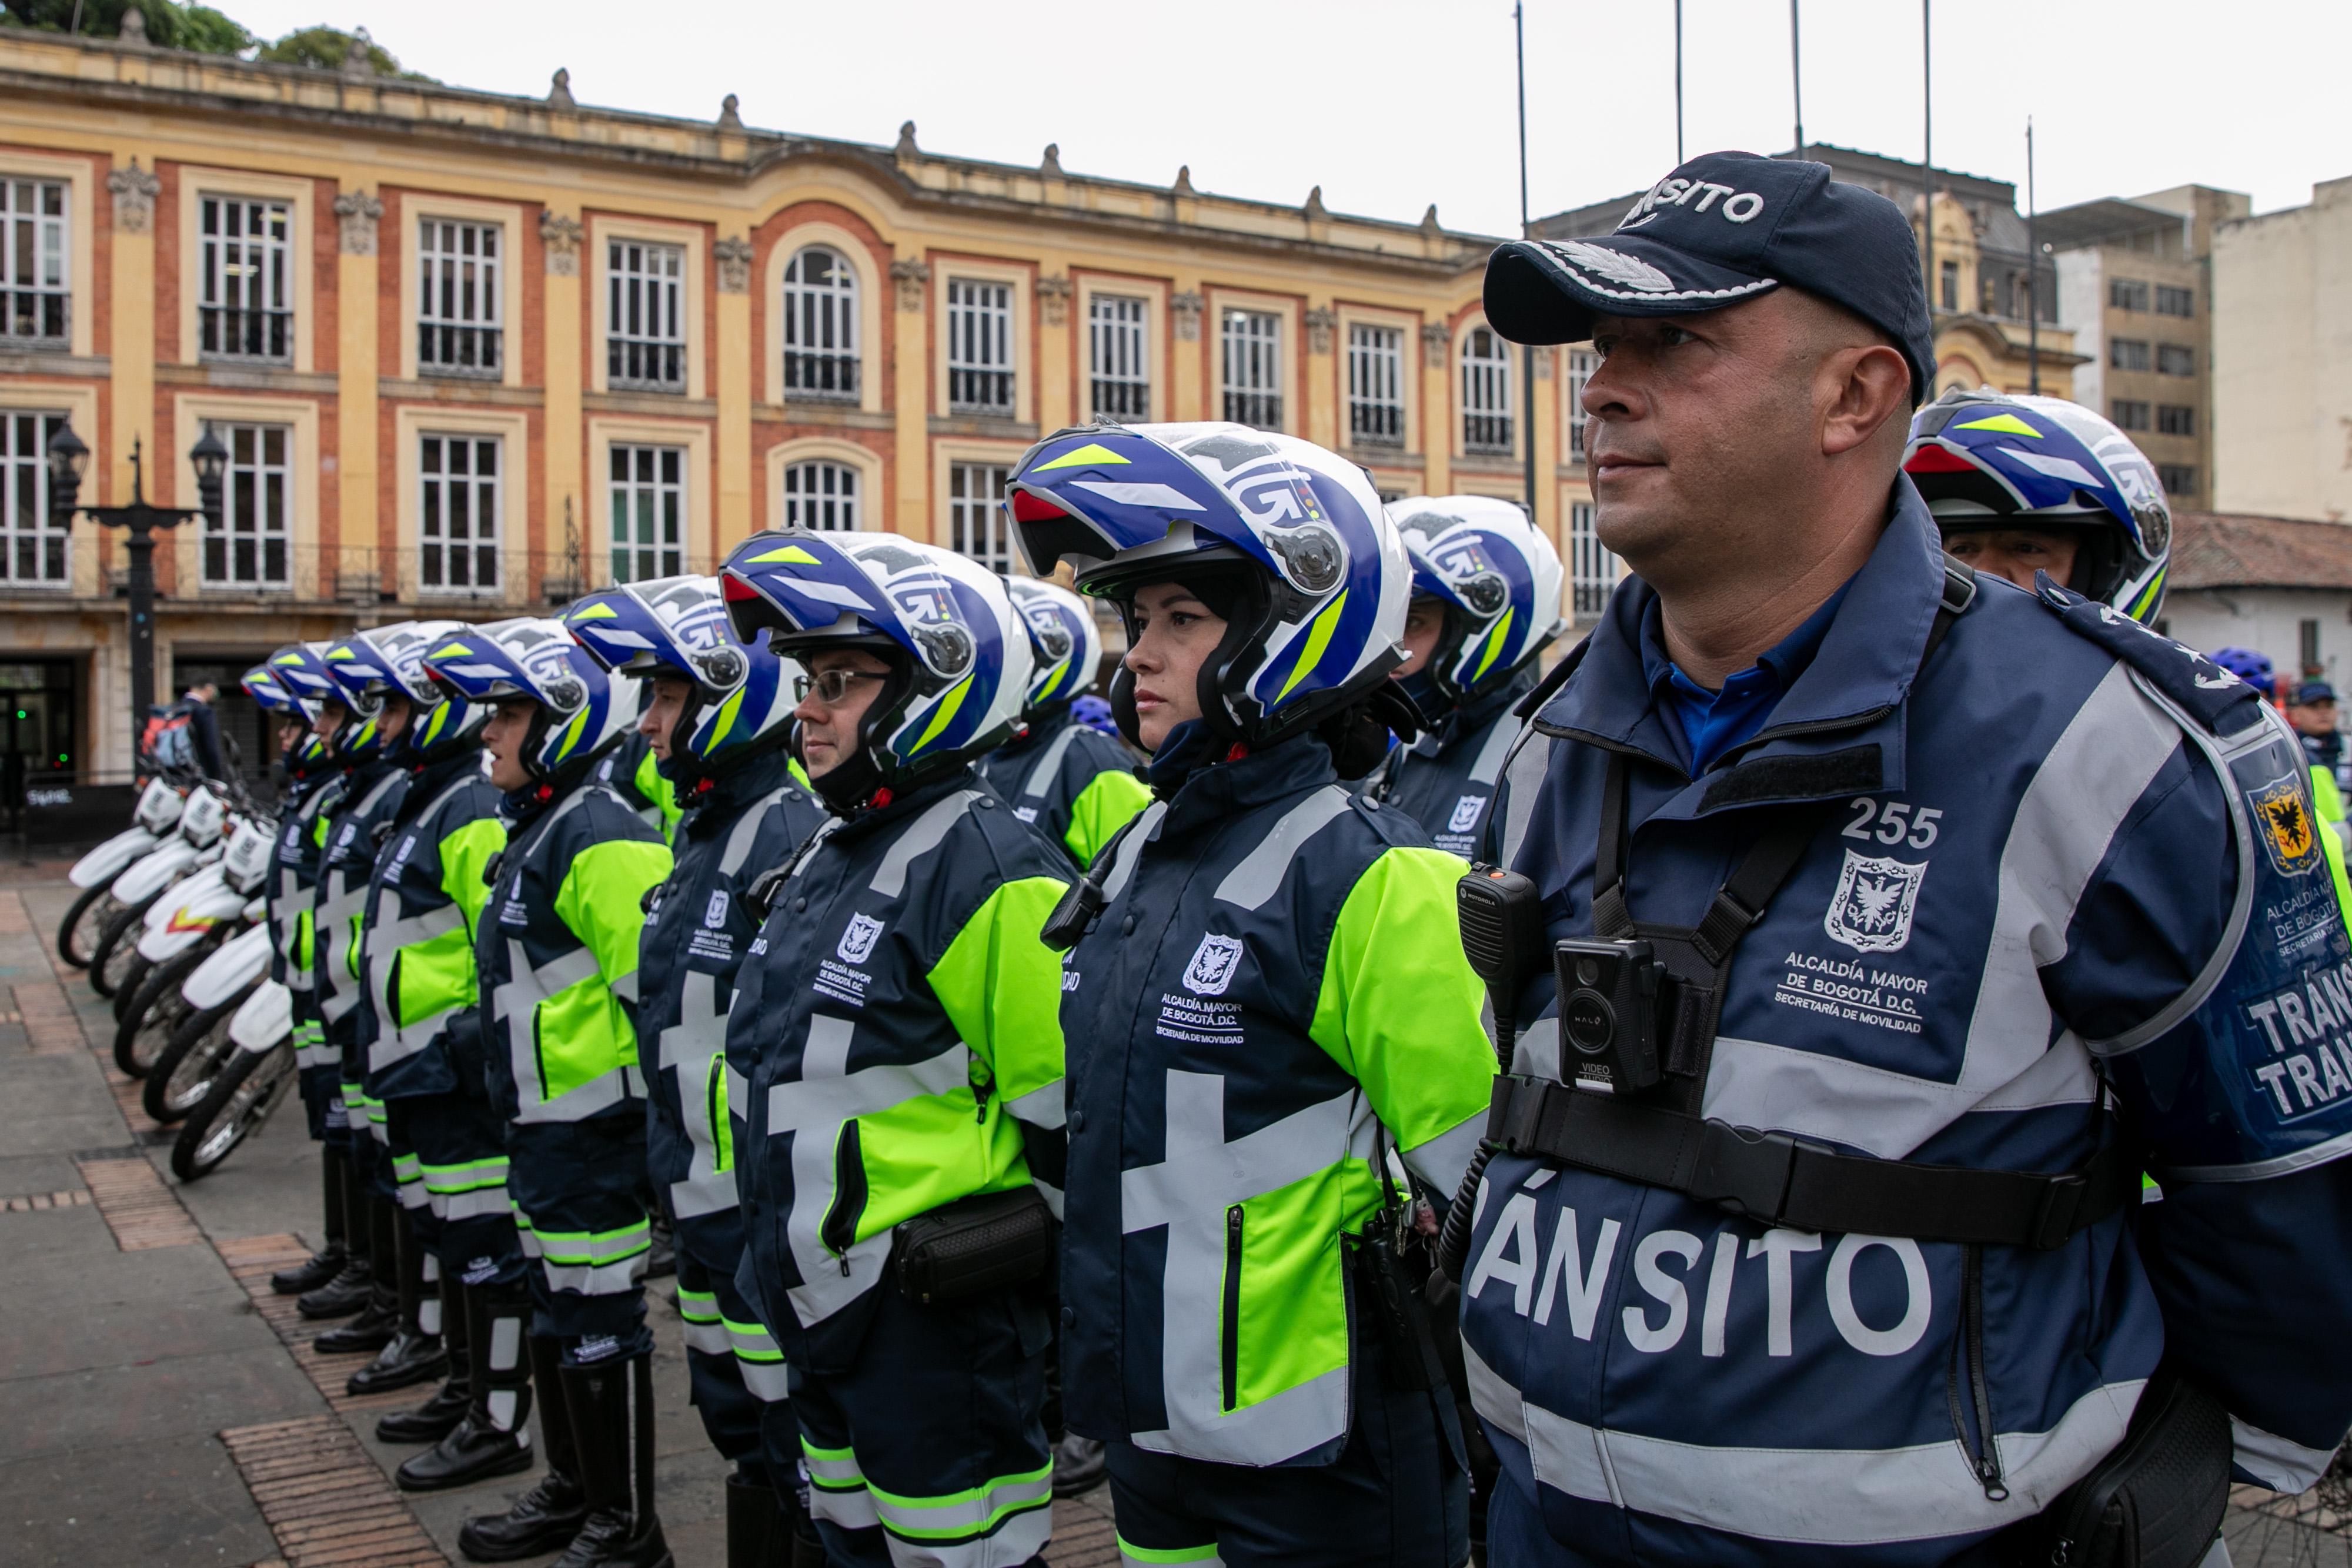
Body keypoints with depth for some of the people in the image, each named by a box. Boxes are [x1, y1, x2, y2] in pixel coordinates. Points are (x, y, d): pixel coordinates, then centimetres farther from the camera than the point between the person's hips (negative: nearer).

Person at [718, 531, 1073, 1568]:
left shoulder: (988, 873, -20)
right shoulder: (831, 854, 9)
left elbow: (1072, 1117, -19)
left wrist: (1026, 1265, -11)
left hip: (934, 1325, -9)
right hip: (818, 1308, 9)